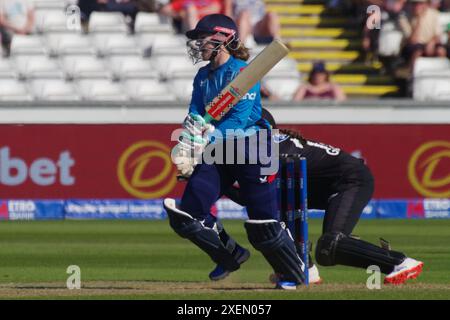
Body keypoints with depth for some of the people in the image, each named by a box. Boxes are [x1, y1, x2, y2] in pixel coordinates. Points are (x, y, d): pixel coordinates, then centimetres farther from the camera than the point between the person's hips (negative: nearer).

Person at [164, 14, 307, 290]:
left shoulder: (243, 71, -13)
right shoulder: (203, 76, 10)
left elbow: (240, 119, -22)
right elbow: (195, 117, 3)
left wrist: (208, 140, -34)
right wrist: (187, 146, -19)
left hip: (252, 148, -7)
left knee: (262, 225, -7)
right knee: (186, 215, -3)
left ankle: (293, 274, 15)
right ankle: (231, 256, 18)